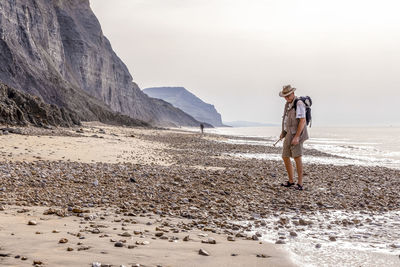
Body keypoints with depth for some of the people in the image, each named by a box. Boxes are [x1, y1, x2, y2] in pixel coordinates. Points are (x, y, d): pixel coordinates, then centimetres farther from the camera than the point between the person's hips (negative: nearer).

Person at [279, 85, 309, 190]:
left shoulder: (299, 104, -15)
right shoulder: (288, 104, 14)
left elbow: (302, 121, -22)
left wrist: (297, 137, -27)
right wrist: (283, 131, 19)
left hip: (297, 134, -9)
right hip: (289, 134, 9)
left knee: (297, 157, -14)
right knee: (285, 157, 8)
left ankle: (300, 183, -10)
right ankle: (291, 181, 19)